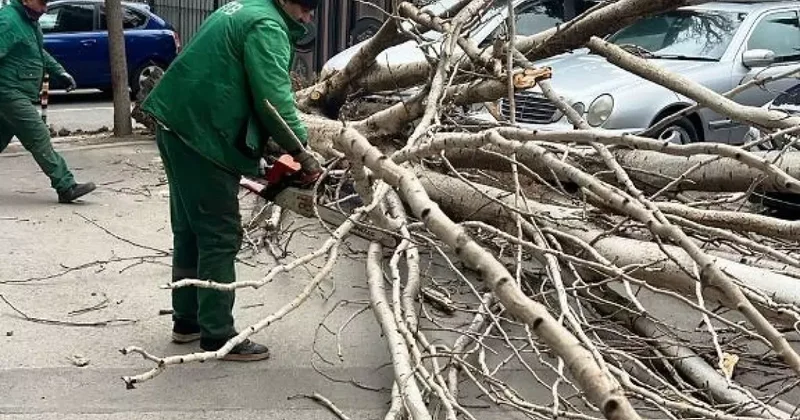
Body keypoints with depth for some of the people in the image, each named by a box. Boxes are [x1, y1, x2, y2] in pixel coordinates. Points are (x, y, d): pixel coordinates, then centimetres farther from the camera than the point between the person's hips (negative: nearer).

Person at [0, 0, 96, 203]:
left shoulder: (30, 21, 16)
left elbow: (39, 52, 29)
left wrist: (60, 72, 22)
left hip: (19, 95, 10)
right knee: (39, 138, -12)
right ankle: (67, 188, -13)